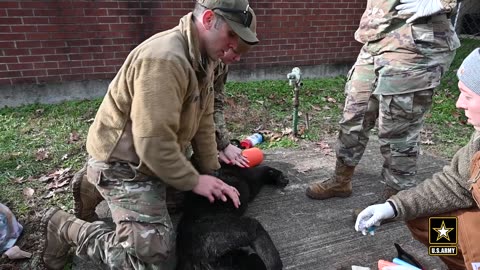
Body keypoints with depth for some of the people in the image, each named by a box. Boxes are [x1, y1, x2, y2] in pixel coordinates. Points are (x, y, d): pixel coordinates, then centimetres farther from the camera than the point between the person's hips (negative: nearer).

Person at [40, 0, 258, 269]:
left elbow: (203, 120, 3)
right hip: (123, 164, -9)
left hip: (155, 159, 10)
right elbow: (153, 143, -31)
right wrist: (194, 181, -18)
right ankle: (67, 228, 9)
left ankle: (94, 186, 34)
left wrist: (212, 175, 1)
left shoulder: (204, 58, 3)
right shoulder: (164, 59, -29)